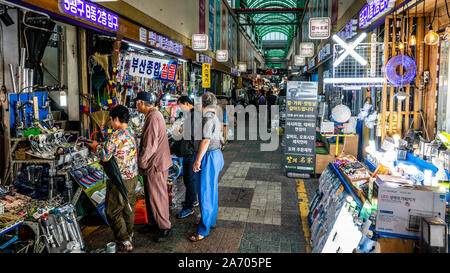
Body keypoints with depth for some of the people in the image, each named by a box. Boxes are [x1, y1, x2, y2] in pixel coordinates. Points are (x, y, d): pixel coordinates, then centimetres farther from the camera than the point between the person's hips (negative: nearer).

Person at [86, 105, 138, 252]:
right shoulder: (132, 133, 4)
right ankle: (129, 235, 36)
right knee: (129, 207, 21)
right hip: (133, 177, 8)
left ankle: (124, 242, 10)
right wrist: (103, 145, 13)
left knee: (113, 211, 5)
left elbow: (105, 157, -18)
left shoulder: (115, 136, -21)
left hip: (119, 180, -8)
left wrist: (97, 146, 0)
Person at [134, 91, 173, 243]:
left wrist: (141, 161, -13)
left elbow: (151, 145, -24)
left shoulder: (153, 117, -20)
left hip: (155, 164, -11)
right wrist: (143, 161, 19)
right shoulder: (154, 115, 15)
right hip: (152, 163, 11)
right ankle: (153, 223, 32)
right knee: (150, 195, 19)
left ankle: (164, 226, 14)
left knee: (157, 197, 0)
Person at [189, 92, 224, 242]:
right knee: (211, 190, 18)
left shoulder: (208, 118, -18)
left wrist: (198, 160, -21)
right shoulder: (216, 118, 14)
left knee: (205, 193, -5)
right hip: (216, 154, 11)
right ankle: (211, 222, 31)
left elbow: (206, 140, -23)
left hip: (208, 157, -11)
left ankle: (203, 230, 4)